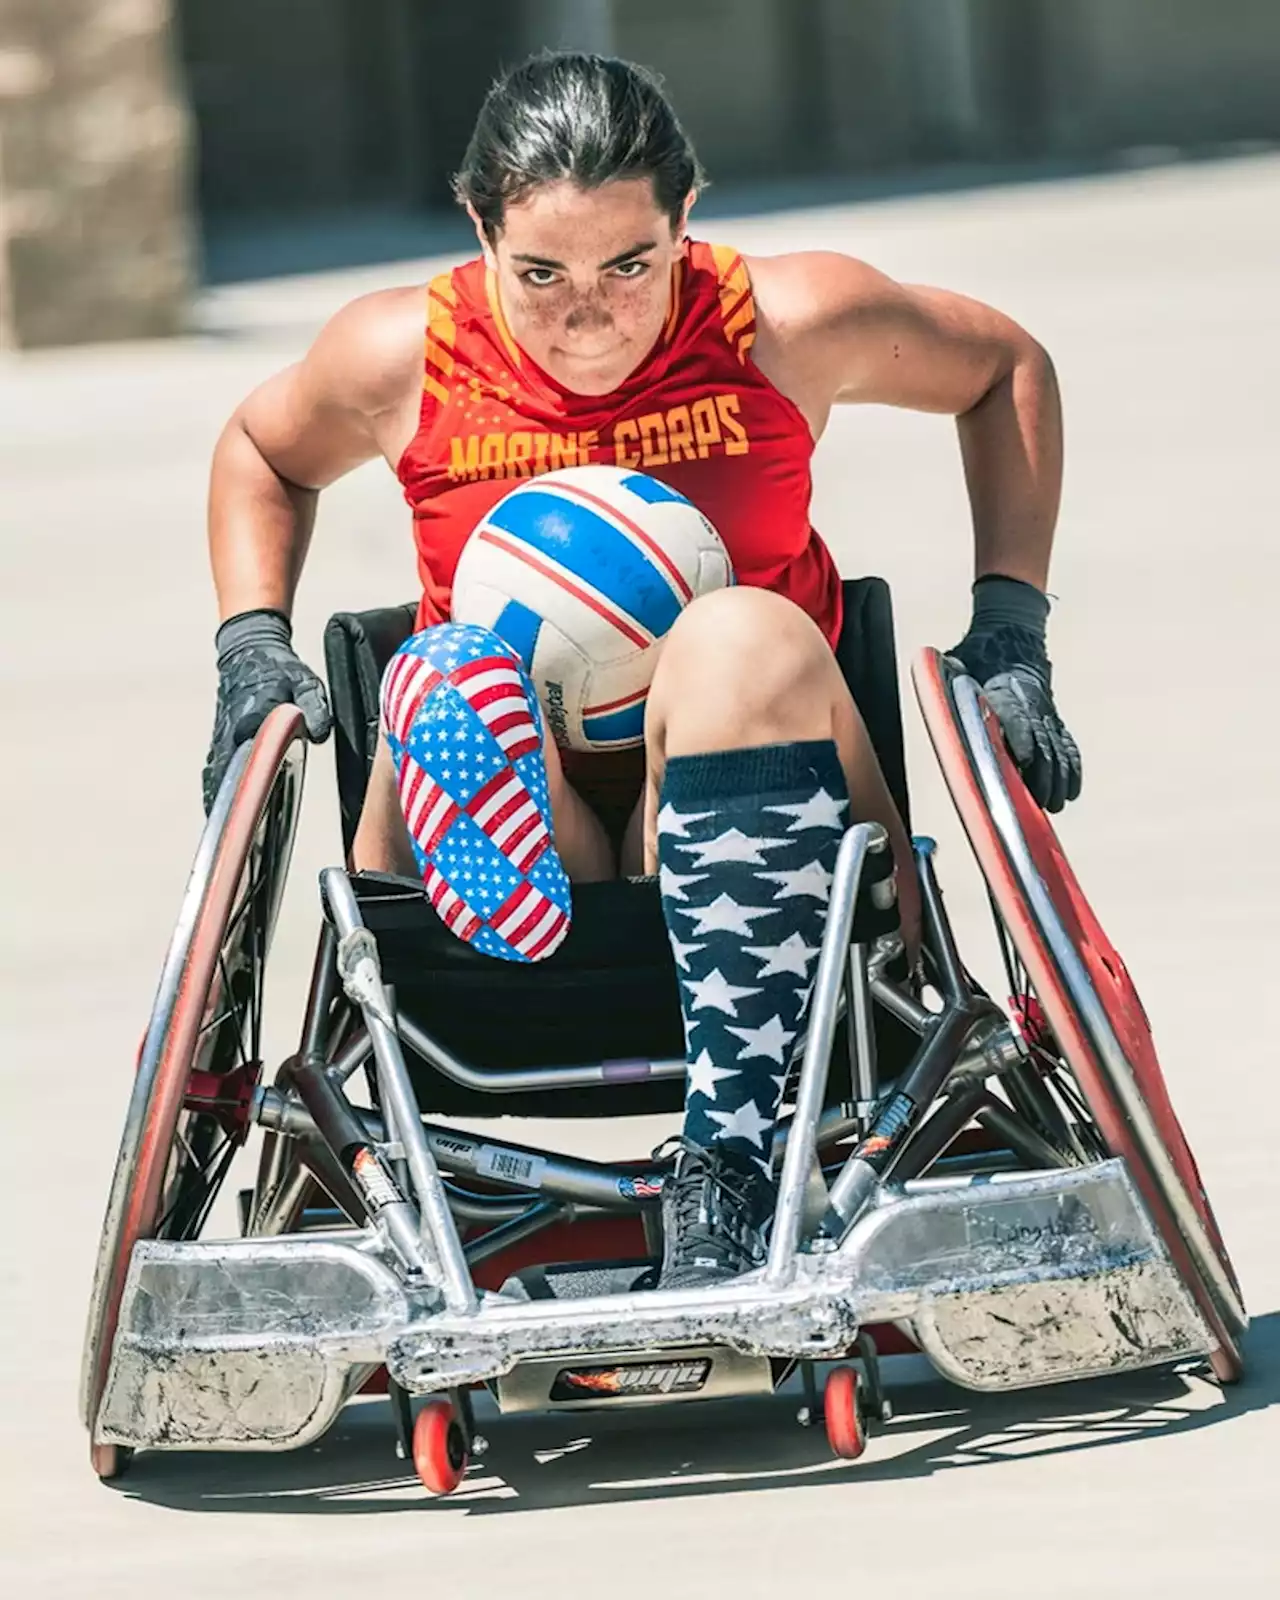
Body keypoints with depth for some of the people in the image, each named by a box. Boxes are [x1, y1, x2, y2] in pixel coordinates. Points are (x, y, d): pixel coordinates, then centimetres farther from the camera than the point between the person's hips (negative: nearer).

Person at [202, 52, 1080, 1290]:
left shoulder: (787, 325, -3)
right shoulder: (403, 359, 0)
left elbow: (1004, 367, 15)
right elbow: (262, 454, 24)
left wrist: (1010, 633, 7)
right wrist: (251, 647, 7)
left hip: (742, 848, -1)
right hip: (507, 863, 1)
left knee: (747, 639, -34)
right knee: (449, 684, -31)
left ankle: (725, 1166, -46)